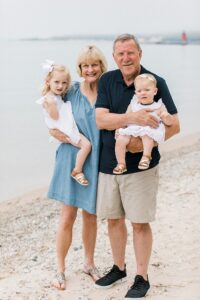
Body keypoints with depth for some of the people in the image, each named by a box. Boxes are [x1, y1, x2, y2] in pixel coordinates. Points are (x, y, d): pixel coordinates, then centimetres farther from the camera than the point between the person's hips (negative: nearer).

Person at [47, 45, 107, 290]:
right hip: (72, 160, -1)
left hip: (97, 163, 2)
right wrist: (57, 132, -18)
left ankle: (89, 263, 33)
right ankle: (60, 270, 18)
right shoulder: (71, 92, -4)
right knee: (67, 217, 2)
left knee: (90, 216, 14)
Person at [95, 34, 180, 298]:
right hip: (108, 164, 4)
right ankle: (119, 268, 33)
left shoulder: (156, 82, -6)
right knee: (113, 219, 14)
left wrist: (147, 142, -22)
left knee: (140, 223, 2)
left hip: (141, 166, -3)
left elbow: (174, 125, -7)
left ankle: (142, 278, 17)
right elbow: (101, 119, -12)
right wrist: (132, 117, -28)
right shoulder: (107, 81, 1)